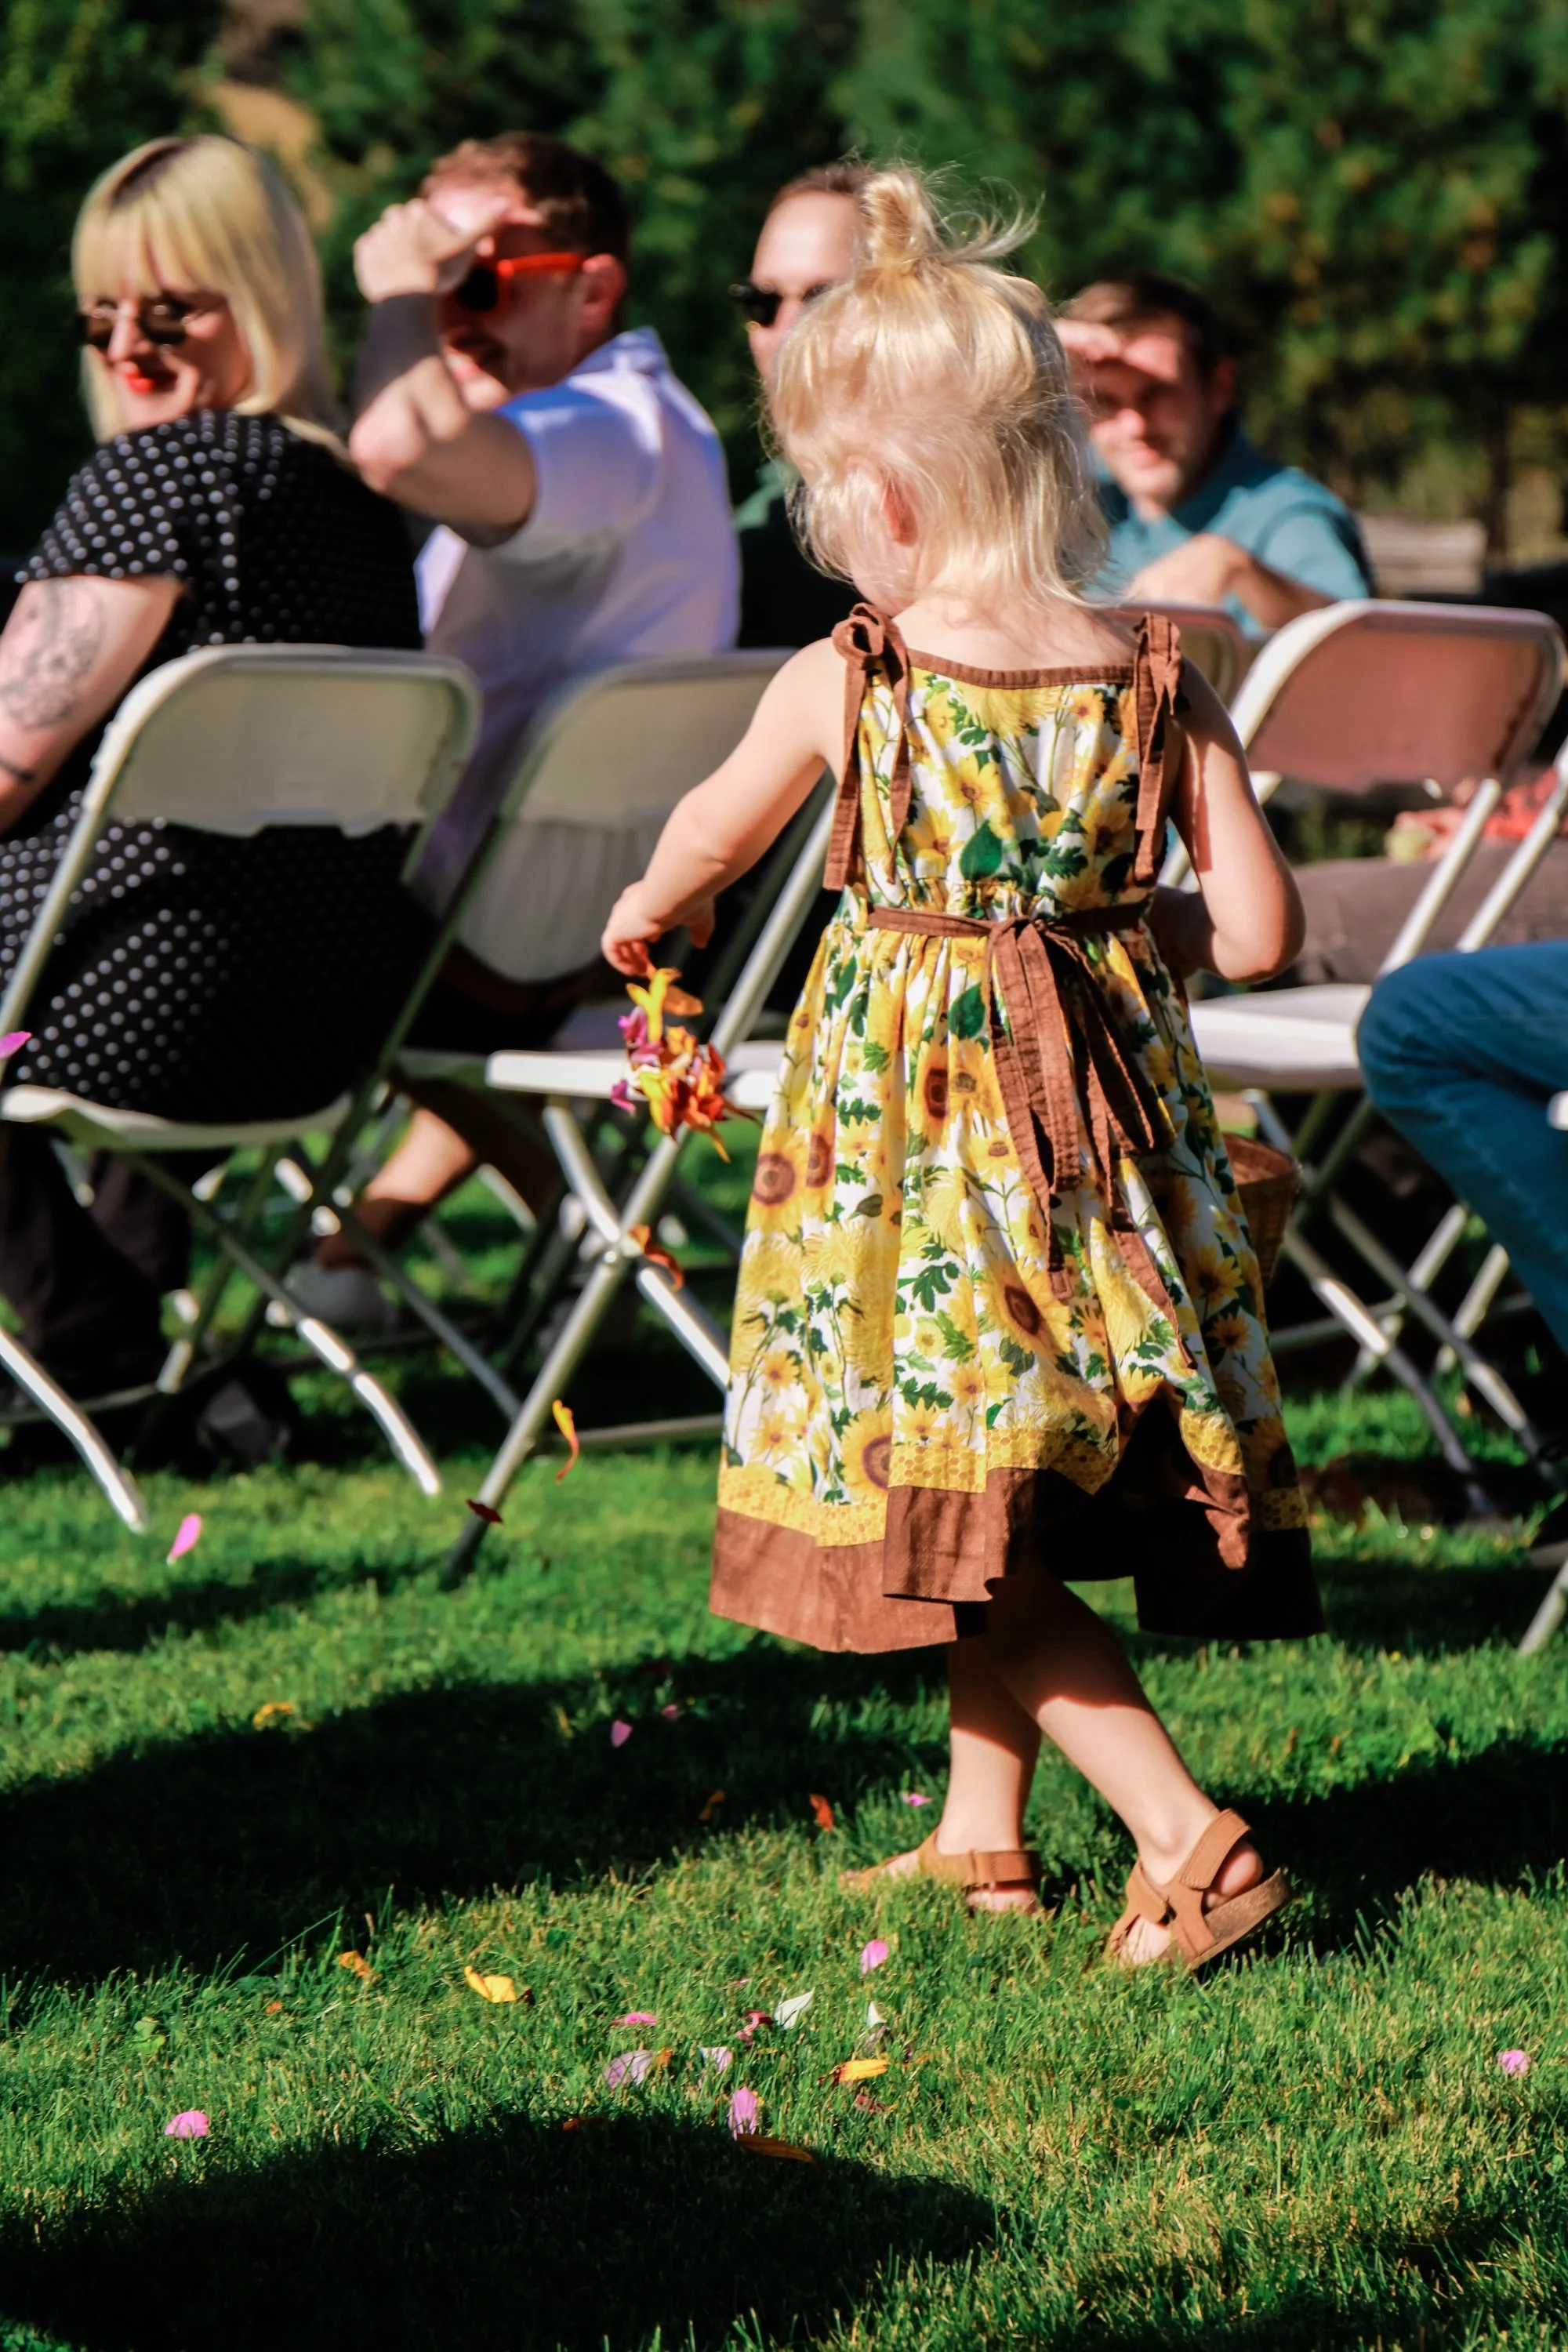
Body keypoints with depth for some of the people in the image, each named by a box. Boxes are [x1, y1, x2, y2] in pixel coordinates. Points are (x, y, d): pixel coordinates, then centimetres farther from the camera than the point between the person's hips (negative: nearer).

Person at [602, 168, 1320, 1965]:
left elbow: (707, 835, 11)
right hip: (1108, 1106, 4)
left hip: (909, 1110, -4)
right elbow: (1258, 933, -4)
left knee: (965, 1534, 0)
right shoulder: (1158, 683, -5)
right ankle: (982, 1830, 29)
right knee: (1012, 1519, 19)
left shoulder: (841, 686, -10)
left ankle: (1186, 1833, -11)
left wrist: (648, 910, 34)